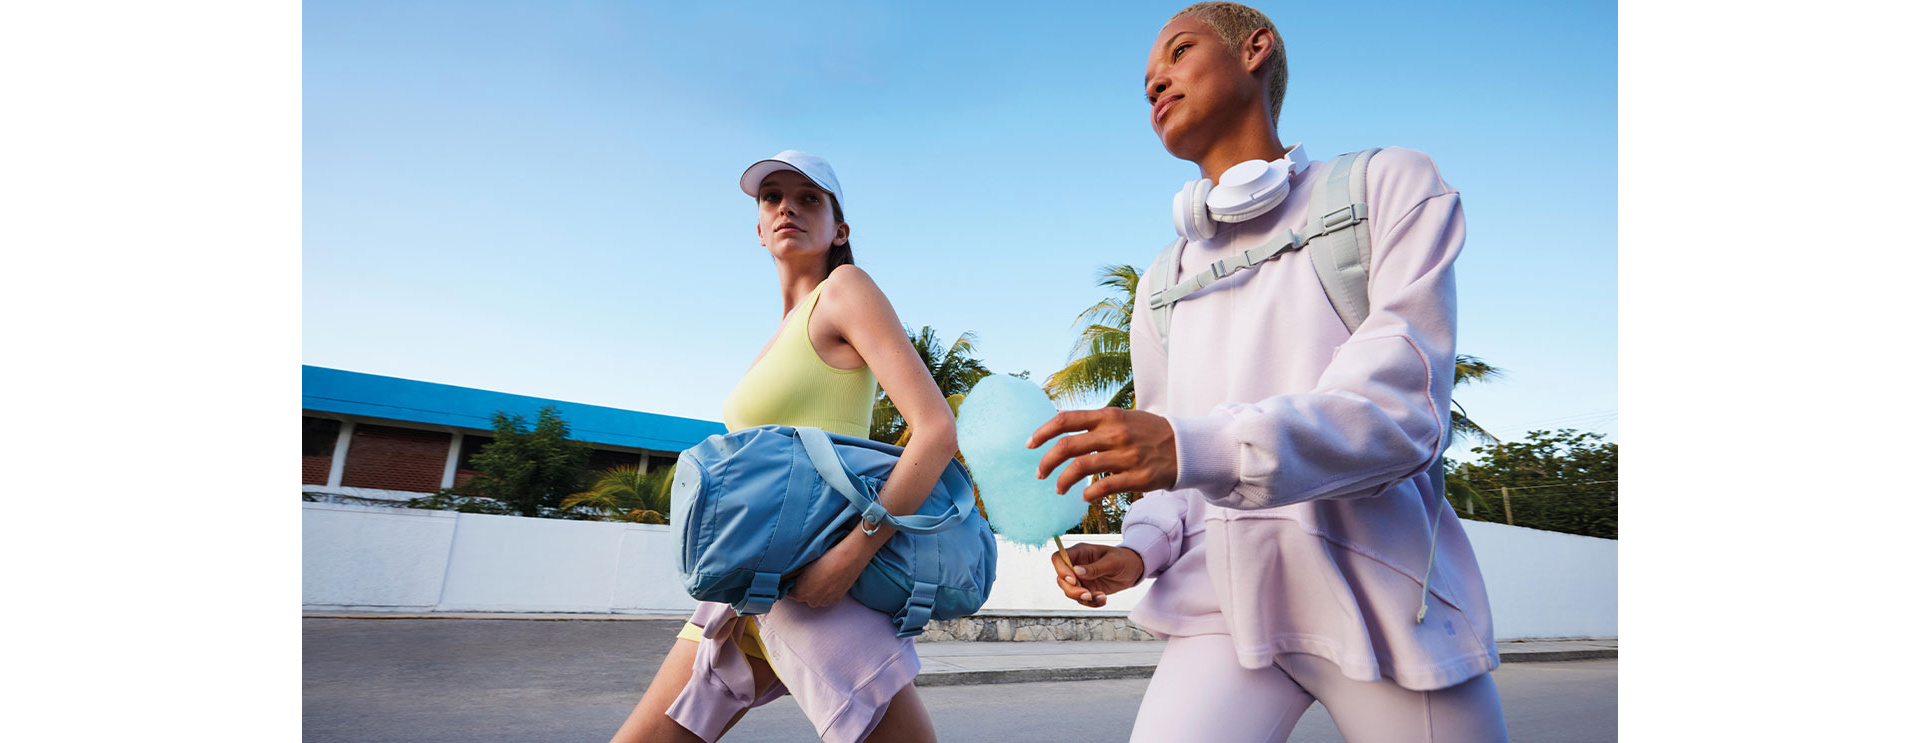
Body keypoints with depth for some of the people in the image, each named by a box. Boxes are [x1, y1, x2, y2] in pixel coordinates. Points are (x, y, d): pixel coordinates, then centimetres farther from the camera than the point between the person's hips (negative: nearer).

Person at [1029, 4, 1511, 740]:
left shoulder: (1390, 184, 1)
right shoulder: (1163, 285, 13)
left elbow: (1401, 409, -14)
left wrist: (1195, 446, -29)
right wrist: (1136, 551, -6)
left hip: (1382, 590, -2)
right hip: (1225, 596, 3)